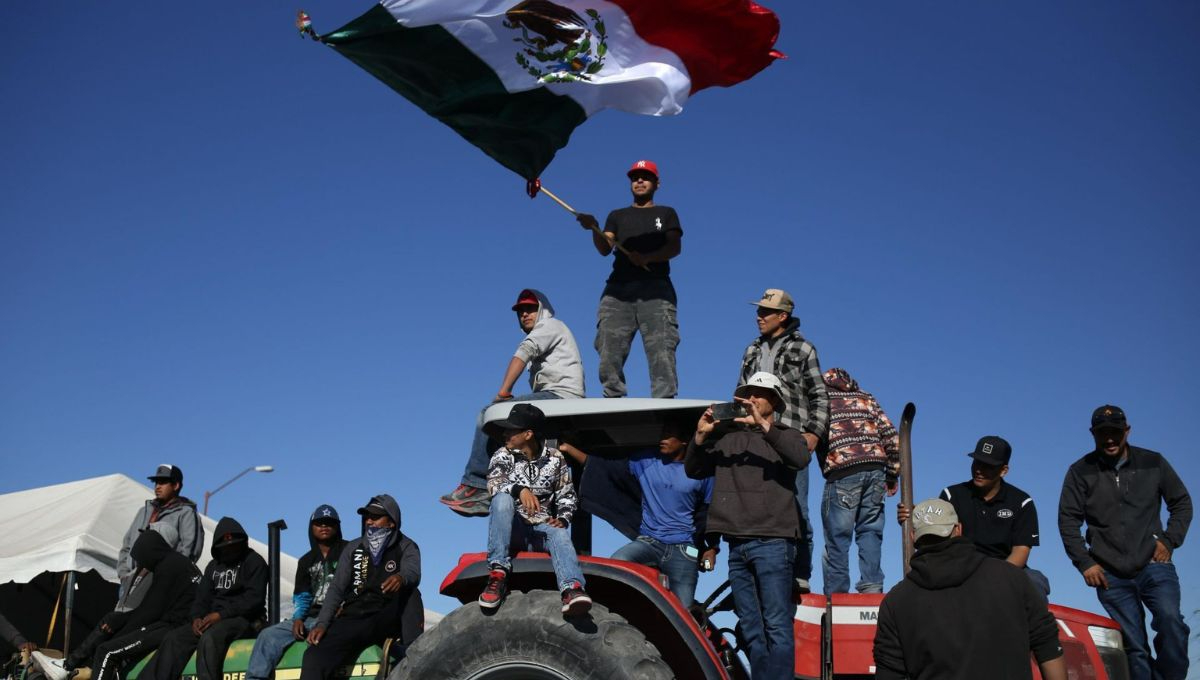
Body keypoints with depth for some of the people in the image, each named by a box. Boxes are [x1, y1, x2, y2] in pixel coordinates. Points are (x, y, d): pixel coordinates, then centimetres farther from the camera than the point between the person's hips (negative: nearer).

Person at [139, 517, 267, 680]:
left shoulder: (254, 561, -1)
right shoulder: (214, 566, 21)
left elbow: (254, 599, -12)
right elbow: (202, 597, 14)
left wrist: (221, 614, -20)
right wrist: (197, 617, -8)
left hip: (245, 618, -7)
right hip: (215, 618, 7)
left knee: (209, 639, -34)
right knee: (174, 637, -14)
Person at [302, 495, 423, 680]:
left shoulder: (406, 547, 3)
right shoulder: (353, 548, 12)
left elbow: (413, 573, -19)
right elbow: (336, 589, 7)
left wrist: (401, 578, -46)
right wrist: (321, 624, -9)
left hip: (388, 621, -2)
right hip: (353, 619, 2)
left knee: (409, 591, -31)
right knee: (314, 656, -23)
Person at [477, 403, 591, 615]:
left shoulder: (555, 459, 9)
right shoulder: (503, 455, 6)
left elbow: (566, 496, 11)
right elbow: (494, 483, -14)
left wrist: (563, 519, -10)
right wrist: (519, 489, -34)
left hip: (542, 528, 0)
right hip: (512, 530, 0)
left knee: (559, 534, -34)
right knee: (503, 499, -31)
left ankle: (572, 589, -64)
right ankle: (498, 574, -37)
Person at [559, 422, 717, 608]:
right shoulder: (645, 461, 5)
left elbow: (710, 513, 12)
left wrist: (711, 548, 5)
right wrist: (568, 449, -4)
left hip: (683, 550, -1)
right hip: (648, 541, 1)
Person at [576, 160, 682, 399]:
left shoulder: (666, 213, 22)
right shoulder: (617, 215, 27)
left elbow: (675, 247, 4)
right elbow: (605, 249, 11)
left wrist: (647, 257, -15)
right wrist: (594, 229, -11)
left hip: (655, 288, -2)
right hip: (618, 289, 2)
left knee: (661, 354, -17)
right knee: (609, 354, -12)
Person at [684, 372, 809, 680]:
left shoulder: (785, 435, 9)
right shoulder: (728, 438, 19)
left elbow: (801, 457, -13)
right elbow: (693, 470, 16)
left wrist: (764, 427, -21)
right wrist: (701, 436, -1)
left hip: (772, 541, -5)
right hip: (737, 544, 5)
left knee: (776, 627, -10)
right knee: (751, 630, 7)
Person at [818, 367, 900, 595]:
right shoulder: (865, 397, 22)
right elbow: (891, 435, 14)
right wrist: (892, 474, 17)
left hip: (842, 472, -3)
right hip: (876, 469, 4)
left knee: (837, 536, 2)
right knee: (870, 530, 12)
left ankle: (836, 593, 1)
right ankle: (872, 585, 2)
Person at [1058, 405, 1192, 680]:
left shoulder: (1152, 463, 4)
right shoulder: (1081, 472, 2)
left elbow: (1182, 502, 12)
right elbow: (1068, 520, 4)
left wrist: (1169, 540, -2)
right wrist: (1085, 563, -4)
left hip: (1153, 565, 0)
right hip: (1110, 575, 0)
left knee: (1170, 621, -24)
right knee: (1134, 646, 0)